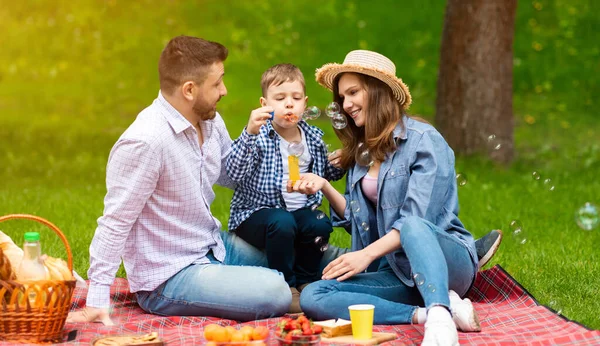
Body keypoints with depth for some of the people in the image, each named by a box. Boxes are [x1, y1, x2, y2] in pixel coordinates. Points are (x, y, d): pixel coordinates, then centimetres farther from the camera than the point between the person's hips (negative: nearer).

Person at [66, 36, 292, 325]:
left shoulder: (210, 122, 1)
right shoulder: (145, 141, -26)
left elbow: (229, 176, 17)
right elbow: (115, 224, -23)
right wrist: (97, 301, -24)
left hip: (214, 246, 9)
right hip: (169, 277, -9)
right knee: (275, 293, -23)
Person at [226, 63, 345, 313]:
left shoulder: (313, 138, 8)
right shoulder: (259, 138, -10)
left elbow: (328, 172, 24)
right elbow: (234, 172, -26)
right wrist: (249, 133, -39)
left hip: (299, 210, 5)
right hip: (256, 211, -5)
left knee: (320, 225, -24)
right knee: (282, 223, -34)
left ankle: (305, 282, -1)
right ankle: (286, 288, -15)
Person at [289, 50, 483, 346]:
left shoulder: (423, 139, -5)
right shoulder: (361, 150, 17)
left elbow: (416, 220, -14)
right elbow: (359, 220, 17)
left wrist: (367, 254, -21)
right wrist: (324, 187, 3)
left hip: (447, 260, -6)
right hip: (396, 272, 6)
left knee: (413, 228, -40)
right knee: (312, 297, -21)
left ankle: (439, 319, -59)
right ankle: (423, 313, -31)